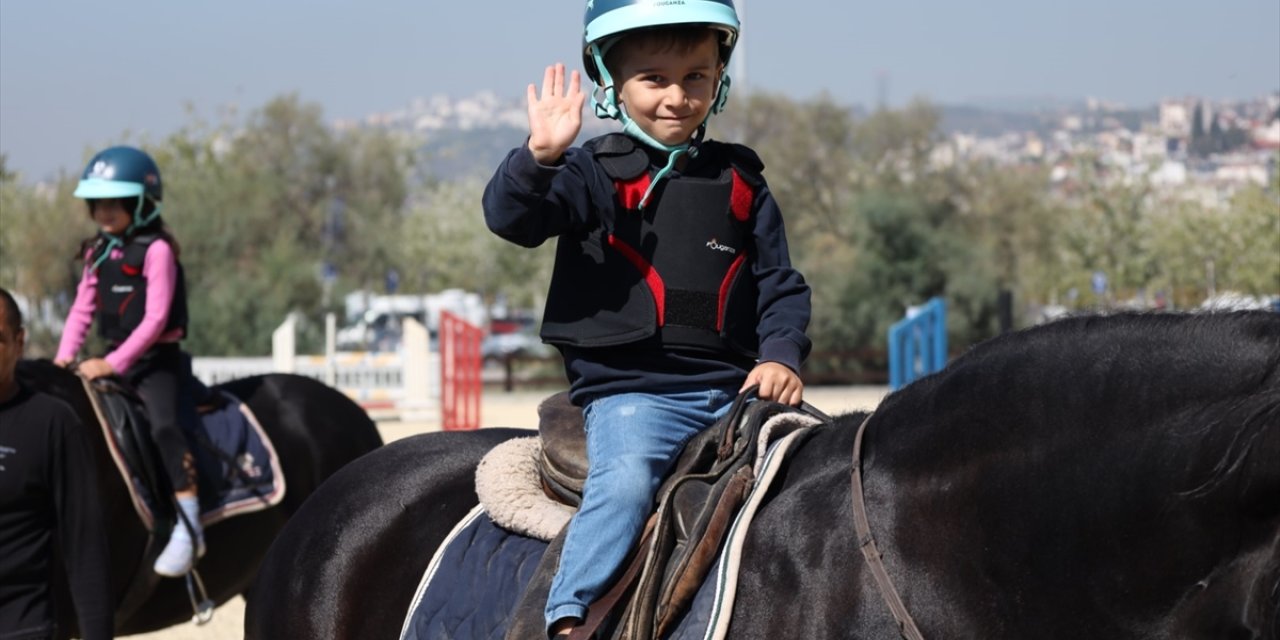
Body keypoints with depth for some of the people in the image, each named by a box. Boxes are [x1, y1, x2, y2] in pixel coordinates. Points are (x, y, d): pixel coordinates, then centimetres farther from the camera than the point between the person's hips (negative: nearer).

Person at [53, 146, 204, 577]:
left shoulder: (156, 250, -11)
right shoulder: (98, 253, 10)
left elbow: (155, 319, -17)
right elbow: (82, 310, 12)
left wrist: (113, 364, -21)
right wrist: (64, 358, -3)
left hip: (157, 360, -8)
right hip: (114, 360, 8)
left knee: (164, 426, -27)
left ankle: (188, 527, -30)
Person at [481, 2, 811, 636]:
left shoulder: (739, 182, 15)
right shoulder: (597, 173, 2)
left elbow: (779, 284, 17)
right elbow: (511, 218, -13)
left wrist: (780, 355, -1)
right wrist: (541, 155, -30)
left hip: (732, 387, 4)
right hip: (629, 390, -4)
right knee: (627, 477, -30)